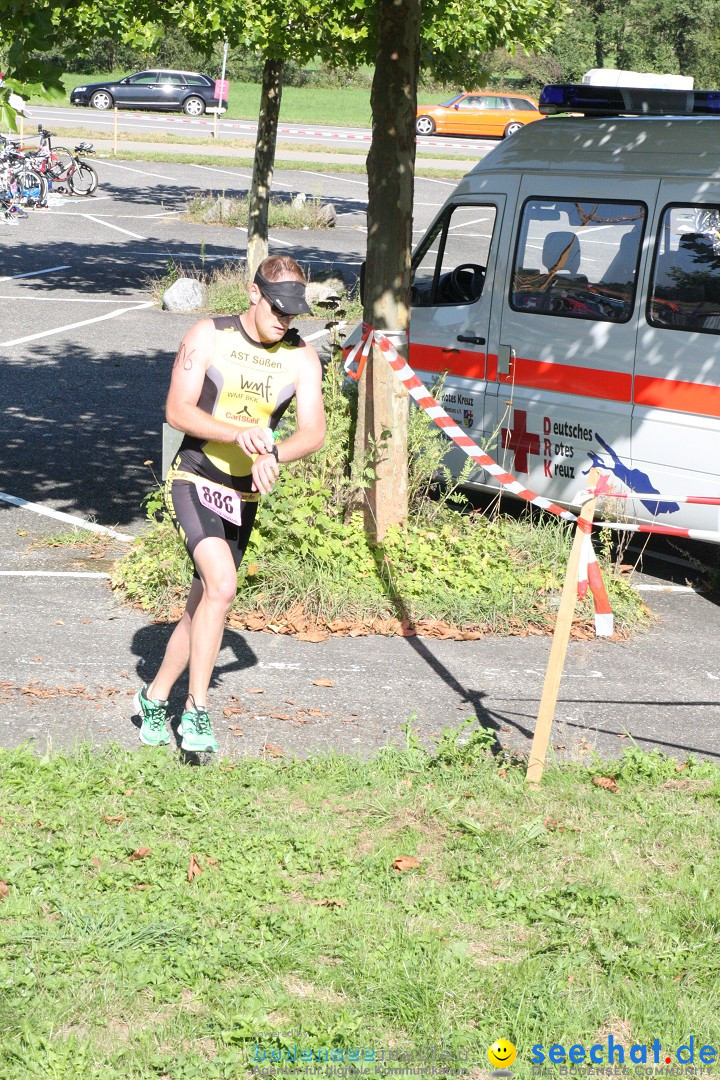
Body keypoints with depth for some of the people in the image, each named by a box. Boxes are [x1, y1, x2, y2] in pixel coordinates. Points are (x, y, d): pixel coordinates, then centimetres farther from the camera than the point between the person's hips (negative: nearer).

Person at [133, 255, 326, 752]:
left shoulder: (301, 358, 0)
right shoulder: (209, 336, -8)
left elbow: (314, 432, -8)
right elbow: (177, 411, -12)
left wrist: (273, 455, -29)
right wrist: (237, 432, -28)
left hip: (244, 496, 5)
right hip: (194, 482, -5)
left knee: (203, 606, 12)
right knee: (222, 586, -25)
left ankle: (156, 696, 34)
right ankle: (197, 710, -16)